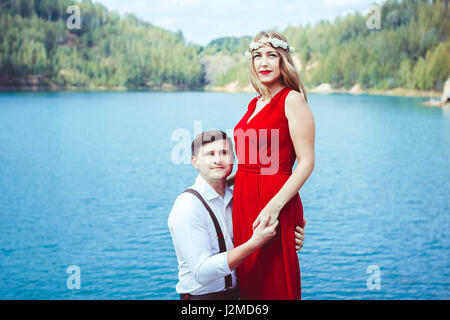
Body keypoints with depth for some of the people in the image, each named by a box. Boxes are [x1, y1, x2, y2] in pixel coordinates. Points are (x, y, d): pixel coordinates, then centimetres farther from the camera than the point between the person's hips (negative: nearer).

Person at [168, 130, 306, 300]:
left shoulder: (233, 199, 6)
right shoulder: (187, 206, -15)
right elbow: (202, 273, -22)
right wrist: (255, 242, -27)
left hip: (238, 292, 6)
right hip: (203, 295, -6)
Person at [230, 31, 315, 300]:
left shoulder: (292, 100, -7)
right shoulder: (255, 104, 15)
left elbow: (306, 163, -14)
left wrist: (275, 205, -21)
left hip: (274, 205, -7)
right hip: (244, 201, 7)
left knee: (275, 286, 1)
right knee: (249, 283, 12)